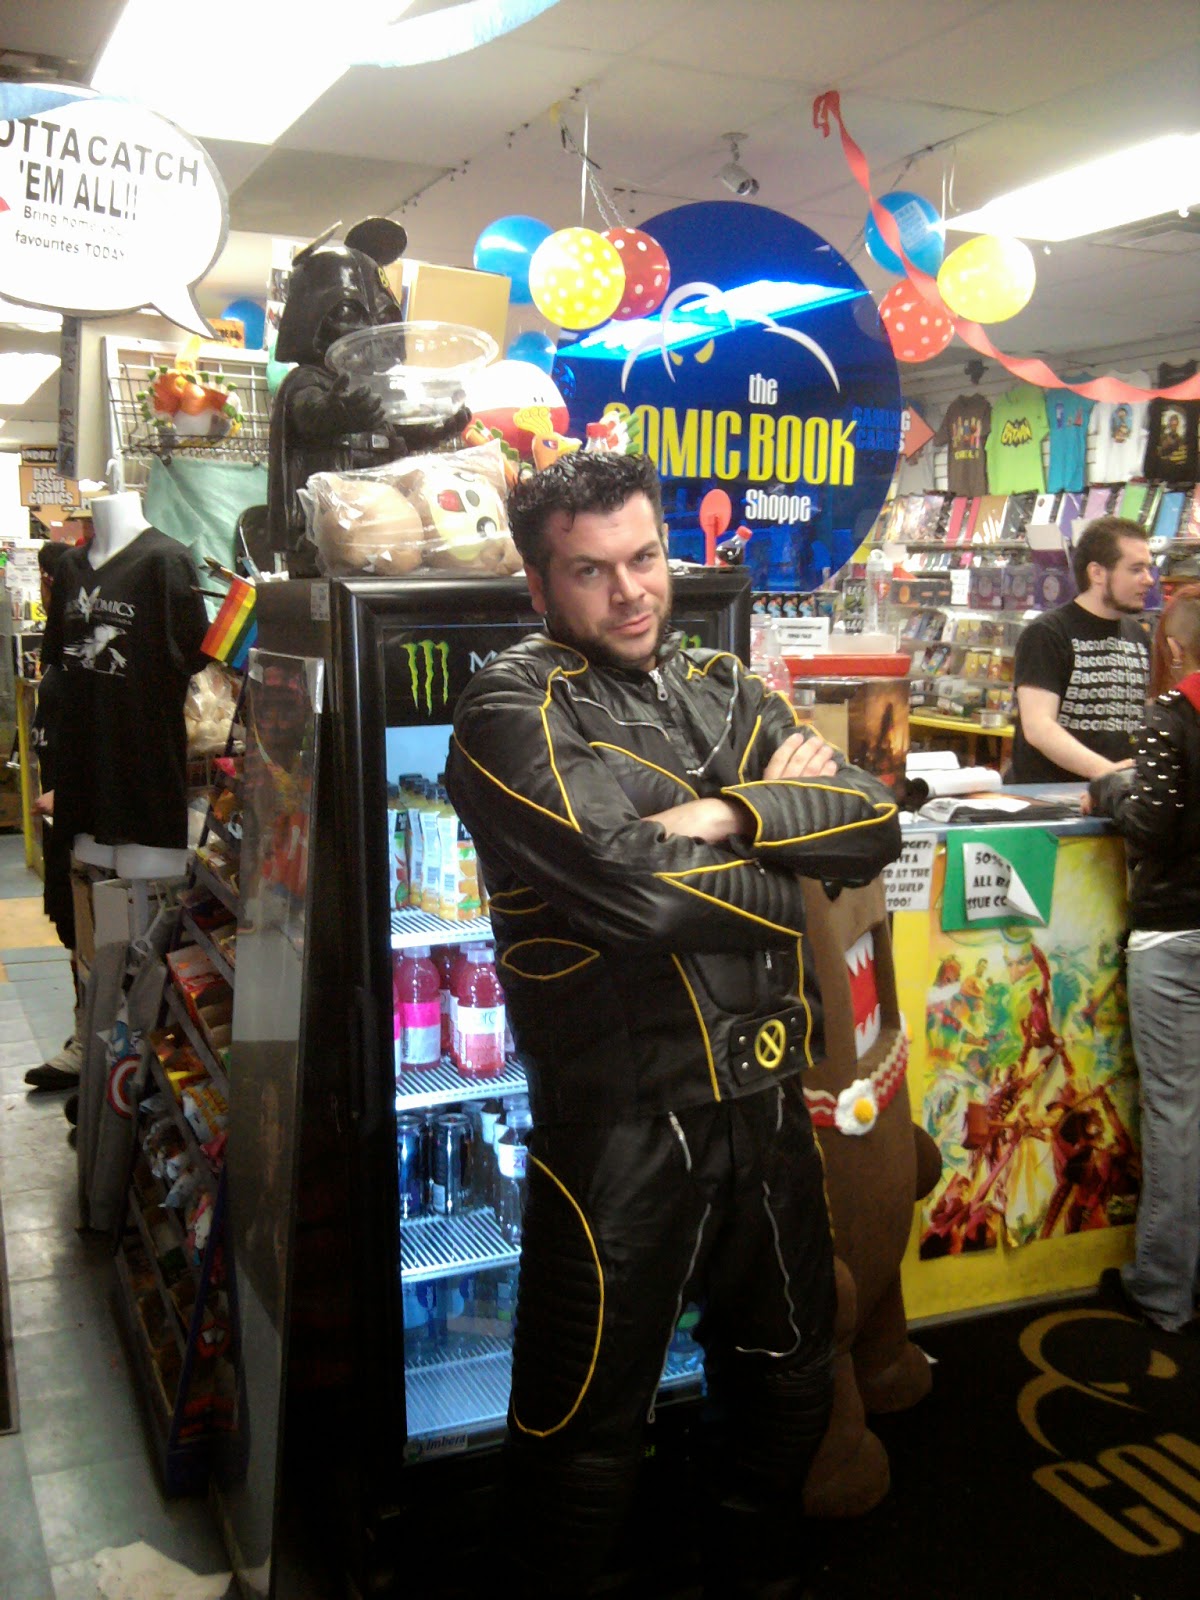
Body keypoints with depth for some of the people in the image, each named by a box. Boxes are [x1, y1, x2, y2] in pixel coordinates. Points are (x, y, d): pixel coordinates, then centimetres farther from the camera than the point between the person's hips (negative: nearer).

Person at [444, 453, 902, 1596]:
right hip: (622, 1123, -6)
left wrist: (728, 814, -18)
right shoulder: (513, 709, -12)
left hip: (768, 1105, 7)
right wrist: (793, 819, -8)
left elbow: (874, 826, -2)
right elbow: (637, 893, -24)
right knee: (591, 1435, 11)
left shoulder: (727, 691, 9)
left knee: (789, 1391, 25)